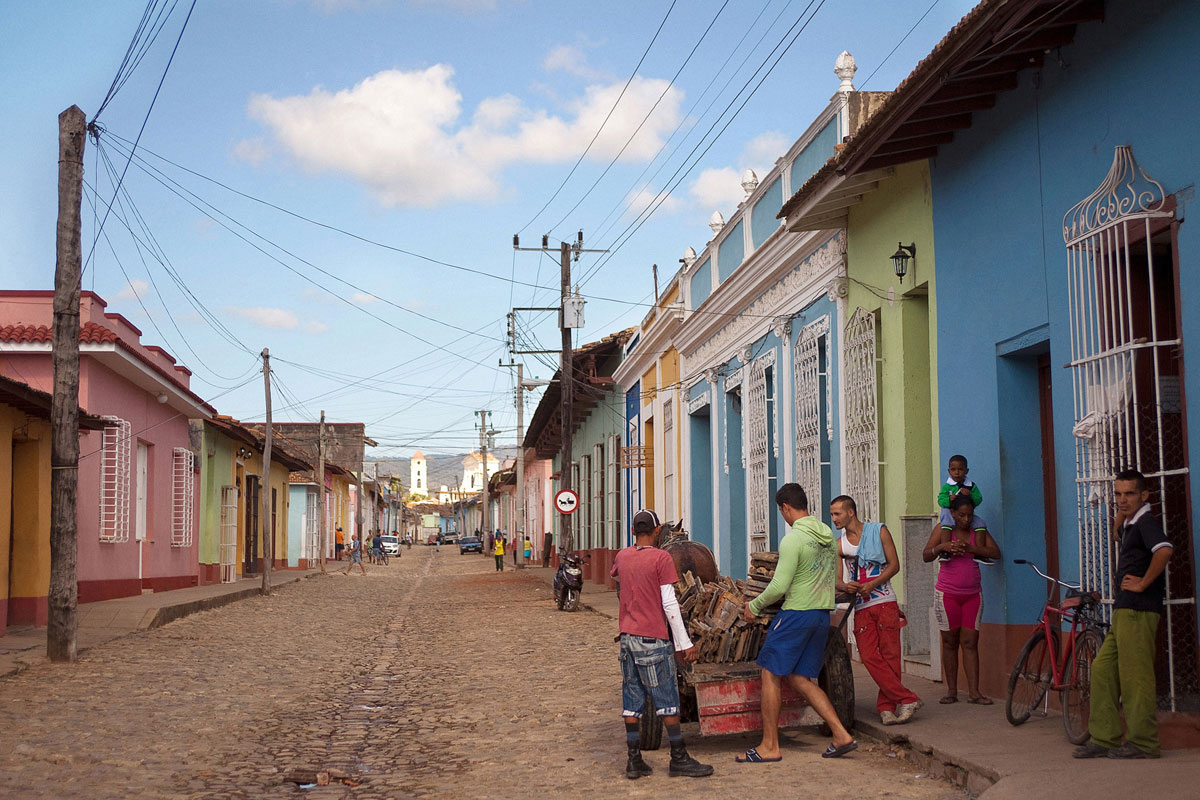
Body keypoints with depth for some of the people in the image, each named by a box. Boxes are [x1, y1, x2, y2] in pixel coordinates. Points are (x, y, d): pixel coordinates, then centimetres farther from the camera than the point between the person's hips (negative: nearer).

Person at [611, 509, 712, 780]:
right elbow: (669, 604, -13)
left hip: (627, 636, 6)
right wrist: (683, 643, -10)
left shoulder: (622, 557, 8)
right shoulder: (661, 558, -10)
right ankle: (679, 759, 5)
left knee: (632, 701, 8)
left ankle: (634, 760, 10)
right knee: (667, 700, 1)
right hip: (653, 639, -6)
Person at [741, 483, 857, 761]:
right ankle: (841, 735, 5)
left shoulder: (793, 539, -15)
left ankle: (769, 746, 5)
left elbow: (779, 587, -17)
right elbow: (833, 579, 19)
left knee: (771, 675, 2)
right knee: (800, 678, 14)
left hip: (796, 614, -8)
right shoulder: (829, 536, 10)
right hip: (823, 614, 8)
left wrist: (755, 605, -2)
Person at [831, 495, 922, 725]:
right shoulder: (840, 544, 9)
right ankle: (907, 699, -5)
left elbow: (894, 565, 0)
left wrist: (872, 584, -13)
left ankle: (886, 706, 4)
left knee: (890, 655, -4)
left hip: (885, 603, -2)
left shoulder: (879, 531, 3)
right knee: (869, 657, -9)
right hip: (861, 608, 2)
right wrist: (845, 586, -17)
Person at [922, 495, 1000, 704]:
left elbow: (995, 552, -4)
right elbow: (926, 556, -3)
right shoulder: (942, 529, 1)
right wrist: (942, 547, -23)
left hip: (972, 594, 2)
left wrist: (971, 548, -18)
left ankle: (973, 692, -2)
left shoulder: (978, 530, 7)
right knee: (950, 642, 2)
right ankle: (951, 691, 8)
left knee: (970, 643, -2)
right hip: (947, 594, -2)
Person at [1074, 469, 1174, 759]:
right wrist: (1122, 513, 25)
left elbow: (1164, 550, -31)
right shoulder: (1131, 524, 19)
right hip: (1125, 610, 10)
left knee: (1135, 675, -7)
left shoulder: (1146, 521, -10)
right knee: (1102, 669, 9)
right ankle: (1104, 738, 12)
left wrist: (1143, 583, -21)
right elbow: (1117, 535, 45)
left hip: (1137, 610, -10)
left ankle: (1143, 743, -1)